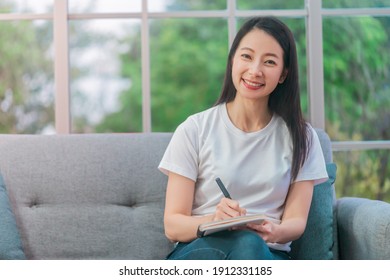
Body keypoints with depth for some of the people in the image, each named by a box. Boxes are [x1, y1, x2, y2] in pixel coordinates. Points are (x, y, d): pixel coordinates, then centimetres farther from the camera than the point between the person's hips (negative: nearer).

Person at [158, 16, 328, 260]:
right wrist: (214, 220, -24)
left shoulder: (301, 136, 8)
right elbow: (173, 225, -2)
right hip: (199, 251, -1)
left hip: (269, 256, 2)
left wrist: (274, 232, -24)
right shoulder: (194, 130, 3)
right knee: (246, 242, -36)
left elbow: (296, 222, 1)